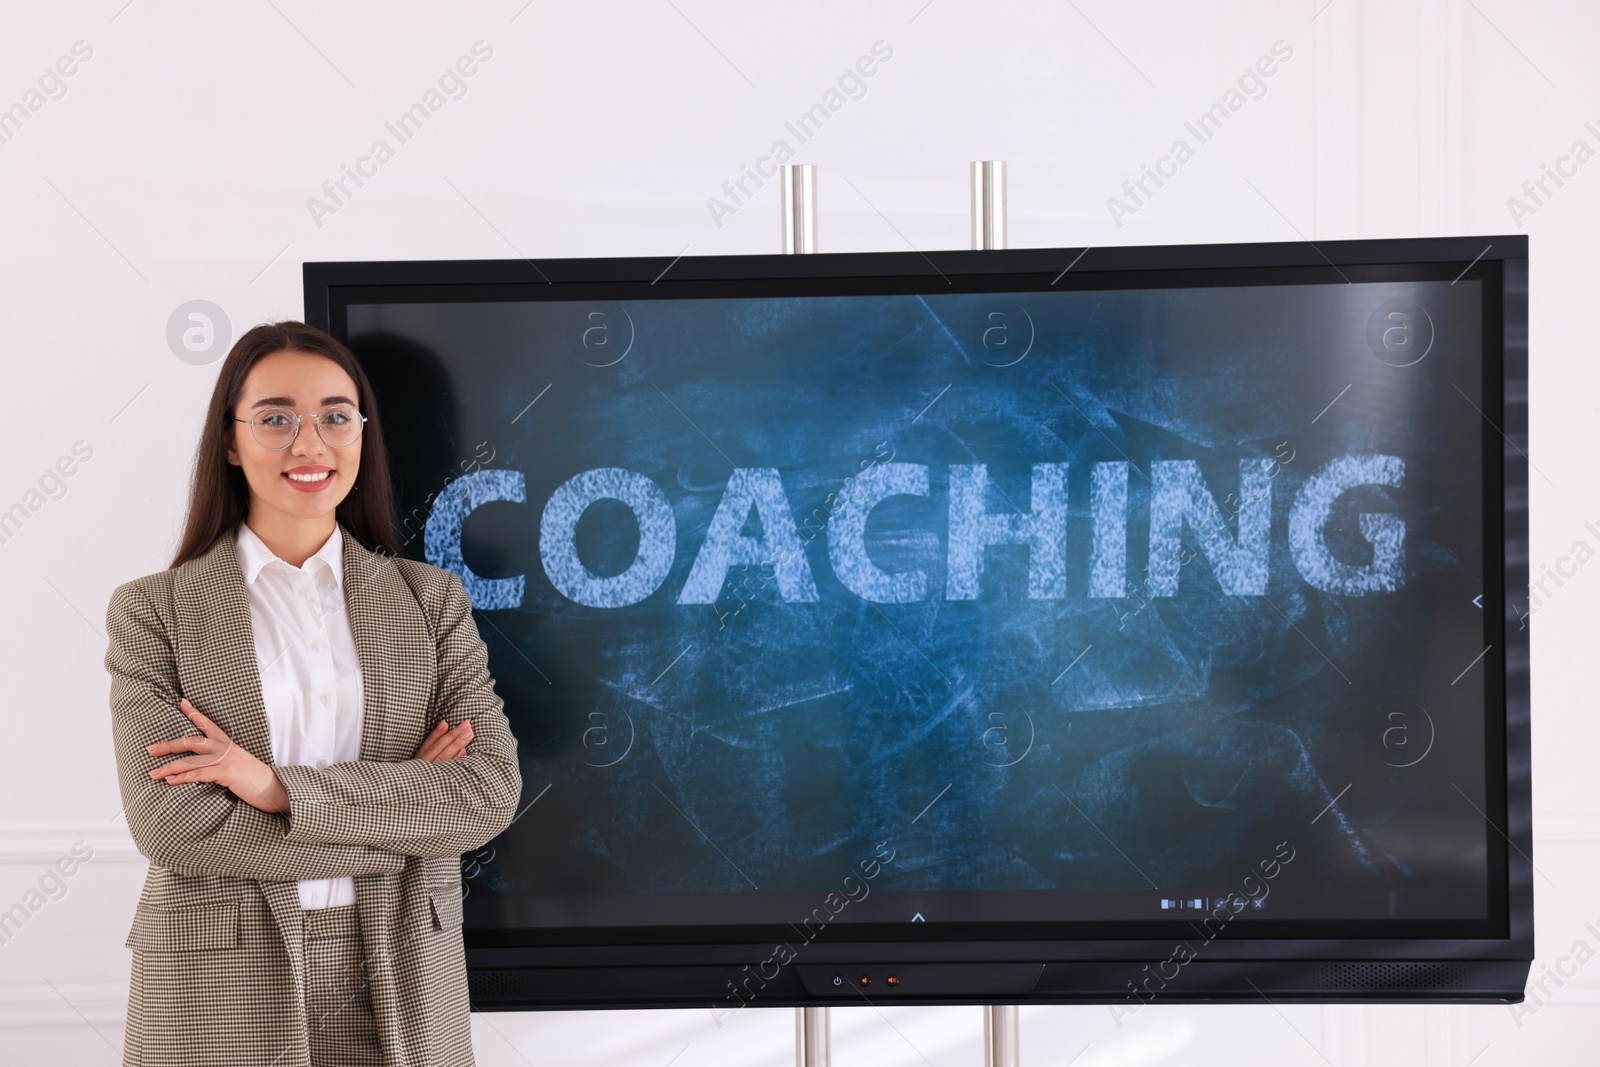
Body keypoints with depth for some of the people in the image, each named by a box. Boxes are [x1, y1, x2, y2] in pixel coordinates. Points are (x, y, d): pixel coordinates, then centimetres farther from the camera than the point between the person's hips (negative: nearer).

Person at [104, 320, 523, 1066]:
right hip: (220, 987, -2)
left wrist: (284, 789, -17)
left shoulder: (430, 600, 3)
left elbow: (491, 789, -8)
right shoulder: (152, 611, -2)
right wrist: (405, 814, -13)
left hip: (399, 983, 2)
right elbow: (168, 820, -13)